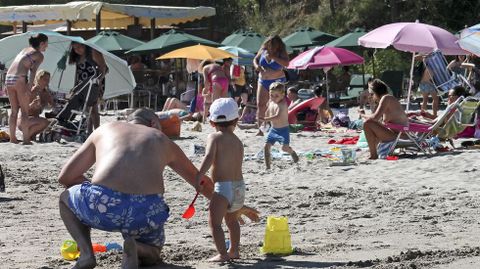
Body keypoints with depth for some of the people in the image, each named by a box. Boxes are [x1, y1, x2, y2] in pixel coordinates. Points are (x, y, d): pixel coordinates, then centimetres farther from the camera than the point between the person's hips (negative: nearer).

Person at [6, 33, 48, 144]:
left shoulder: (25, 50, 24)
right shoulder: (39, 55, 3)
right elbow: (33, 71, -11)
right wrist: (29, 87, -20)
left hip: (8, 78, 7)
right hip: (20, 79, -6)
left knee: (14, 110, 14)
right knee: (24, 111, 0)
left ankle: (12, 138, 15)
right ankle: (26, 139, -2)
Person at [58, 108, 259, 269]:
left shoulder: (104, 130, 25)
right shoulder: (162, 140, 28)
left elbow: (65, 177, 24)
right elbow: (202, 182, 39)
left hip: (102, 205, -1)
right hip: (146, 212, 2)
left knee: (67, 197, 33)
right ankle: (135, 249, -4)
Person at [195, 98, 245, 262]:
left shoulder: (214, 137, -6)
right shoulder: (238, 142, 13)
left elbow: (209, 157, -22)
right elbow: (235, 165, 14)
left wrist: (198, 177, -27)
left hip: (223, 186, -8)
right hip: (239, 185, 8)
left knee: (214, 221, -6)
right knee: (231, 219, 28)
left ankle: (222, 254, -16)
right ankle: (234, 250, 37)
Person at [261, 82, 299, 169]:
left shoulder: (282, 104, -21)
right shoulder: (271, 103, 4)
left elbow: (277, 116, -35)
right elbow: (267, 114, 20)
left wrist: (266, 119, -42)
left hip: (283, 129, -7)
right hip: (273, 129, 7)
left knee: (285, 147, -15)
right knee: (266, 146, -3)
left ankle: (293, 153, 20)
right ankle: (267, 166, 5)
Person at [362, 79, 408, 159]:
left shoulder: (385, 98, -13)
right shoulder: (390, 98, 17)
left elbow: (376, 117, -22)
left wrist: (365, 116, -3)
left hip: (395, 134, -10)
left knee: (367, 123, -13)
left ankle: (373, 155, -11)